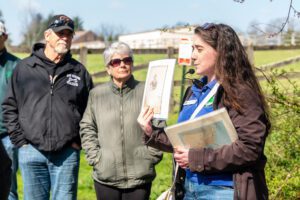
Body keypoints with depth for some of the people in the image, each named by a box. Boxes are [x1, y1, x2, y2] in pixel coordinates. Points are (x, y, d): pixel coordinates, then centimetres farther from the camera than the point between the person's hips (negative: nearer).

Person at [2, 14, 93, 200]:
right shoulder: (24, 68, 4)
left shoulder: (79, 71, 7)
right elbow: (10, 107, 7)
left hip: (67, 153, 0)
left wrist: (79, 141, 1)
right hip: (31, 152, 0)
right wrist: (20, 140, 0)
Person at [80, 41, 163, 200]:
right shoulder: (96, 94, 6)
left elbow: (158, 129, 4)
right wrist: (95, 157, -4)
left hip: (139, 176, -1)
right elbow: (87, 129, 6)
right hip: (105, 175, 1)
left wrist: (151, 157, -4)